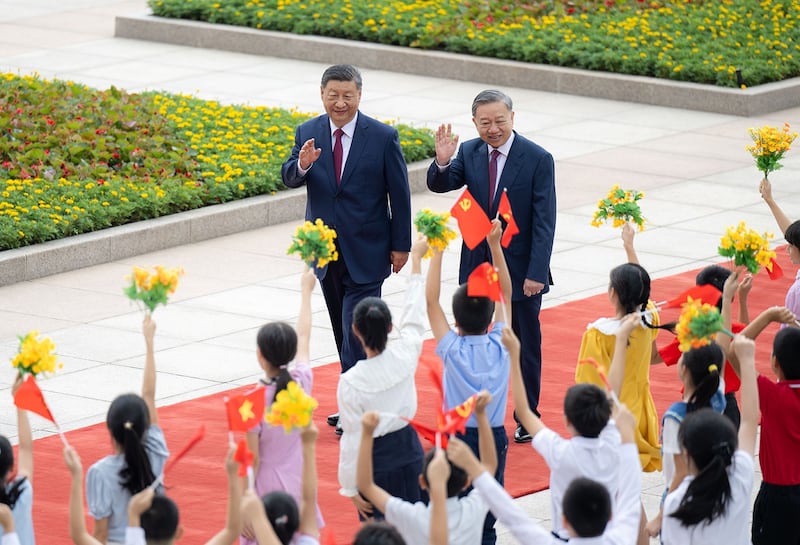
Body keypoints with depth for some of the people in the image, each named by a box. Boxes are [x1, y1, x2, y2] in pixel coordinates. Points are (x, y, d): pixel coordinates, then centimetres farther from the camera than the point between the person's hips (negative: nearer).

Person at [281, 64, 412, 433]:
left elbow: (399, 194, -4)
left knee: (357, 329, -10)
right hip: (326, 249, 4)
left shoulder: (383, 137, -8)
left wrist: (401, 246, -4)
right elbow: (289, 179, -9)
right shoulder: (307, 133, 1)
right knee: (343, 331, 13)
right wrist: (302, 164, -32)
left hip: (366, 251, -4)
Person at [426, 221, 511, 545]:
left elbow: (431, 300, -10)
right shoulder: (500, 345, -6)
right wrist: (495, 246, 1)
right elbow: (506, 294, 3)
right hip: (494, 435, 3)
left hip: (459, 434, -3)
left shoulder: (452, 349, -12)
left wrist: (437, 252, -10)